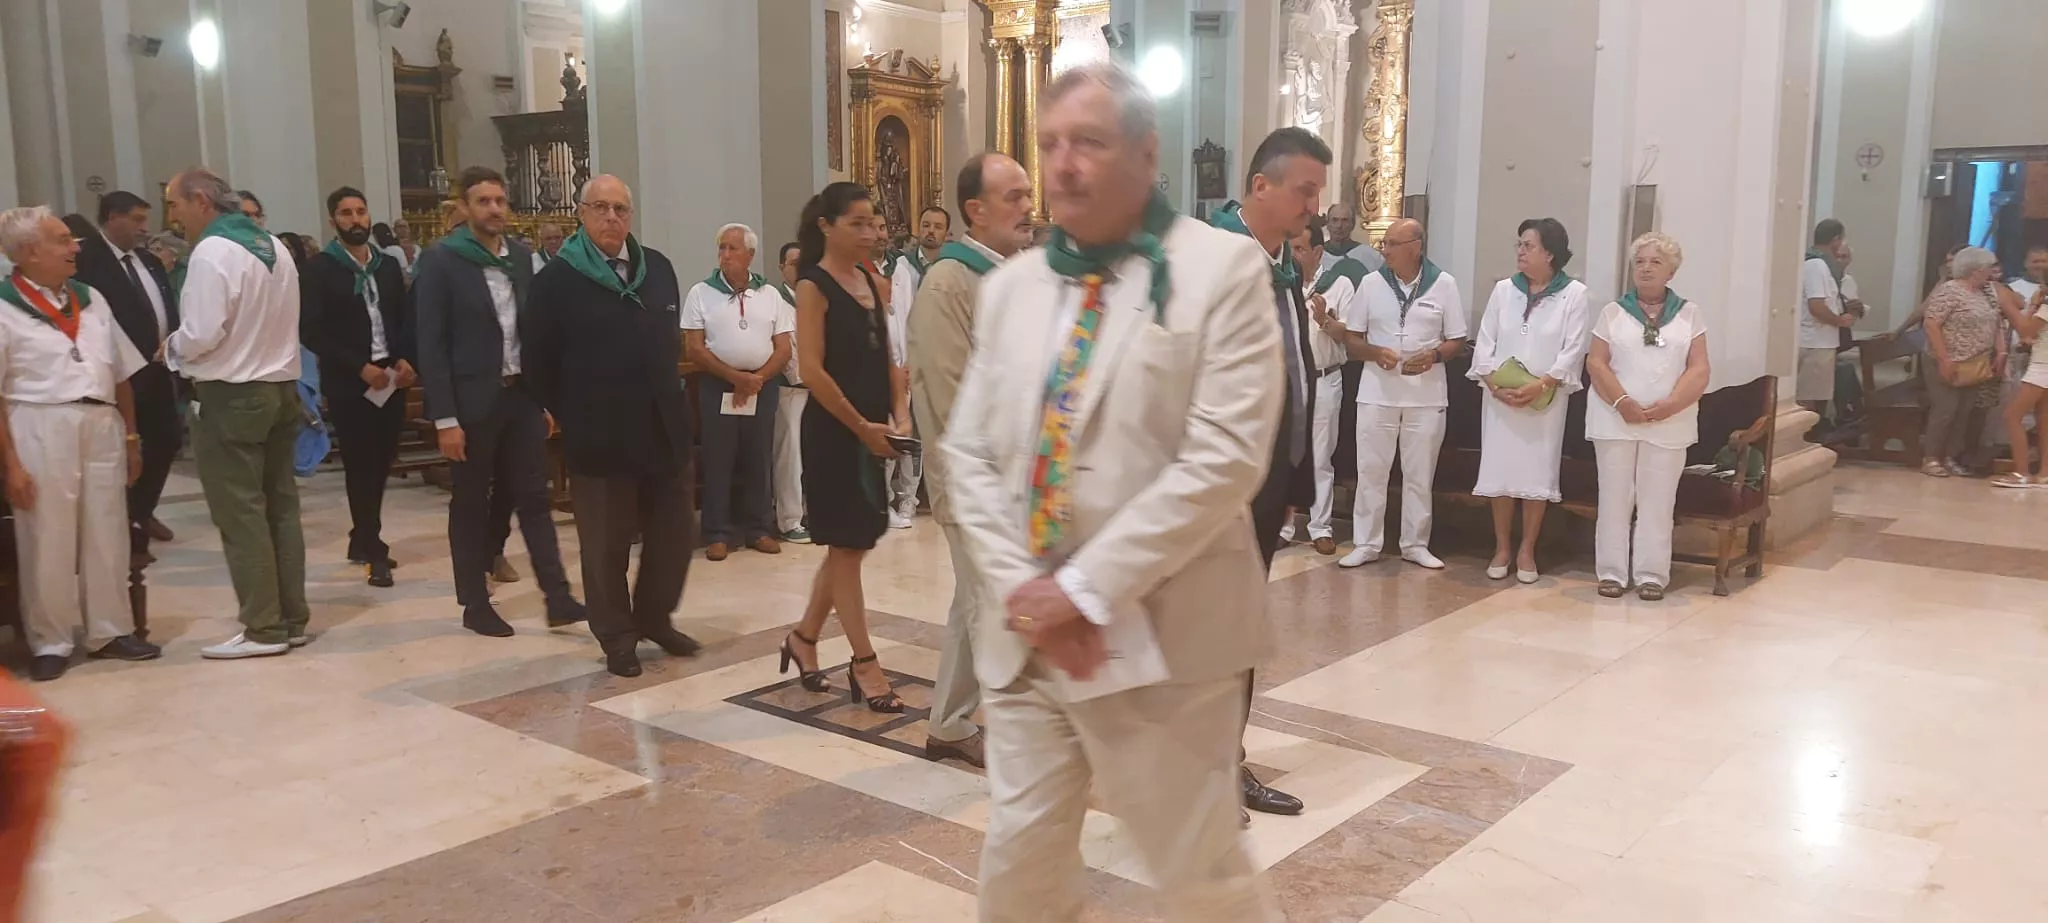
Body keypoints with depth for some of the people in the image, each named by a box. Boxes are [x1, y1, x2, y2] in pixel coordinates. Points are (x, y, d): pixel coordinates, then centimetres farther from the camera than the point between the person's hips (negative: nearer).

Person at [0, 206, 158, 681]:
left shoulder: (89, 299, 11)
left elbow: (121, 373, 16)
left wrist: (131, 437, 13)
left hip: (102, 427, 5)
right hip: (41, 430, -5)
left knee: (107, 536, 10)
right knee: (47, 542, 3)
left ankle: (110, 630, 21)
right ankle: (50, 642, 15)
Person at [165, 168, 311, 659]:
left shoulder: (211, 252, -15)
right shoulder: (274, 246, 10)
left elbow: (202, 334, -18)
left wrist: (172, 350, 1)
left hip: (230, 396, -8)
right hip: (280, 387, 8)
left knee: (241, 513, -2)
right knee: (280, 506, 10)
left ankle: (264, 628, 1)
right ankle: (292, 618, 15)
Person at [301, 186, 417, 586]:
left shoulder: (388, 265, 12)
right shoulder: (319, 268, -3)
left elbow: (407, 318, 13)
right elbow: (311, 331, -9)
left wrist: (406, 361, -5)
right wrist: (360, 367, -15)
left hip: (391, 380, 5)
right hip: (348, 384, -5)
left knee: (381, 464, 10)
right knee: (360, 467, -1)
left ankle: (361, 540, 26)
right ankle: (374, 551, 7)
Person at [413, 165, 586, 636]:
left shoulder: (520, 257, 8)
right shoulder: (440, 260, -8)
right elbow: (431, 344, -11)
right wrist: (444, 419, -15)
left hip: (521, 395, 5)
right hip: (472, 401, -5)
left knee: (533, 497, 5)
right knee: (471, 504, 6)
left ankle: (558, 597, 7)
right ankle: (475, 605, 17)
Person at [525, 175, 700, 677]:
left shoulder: (657, 267, 7)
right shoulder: (558, 278, -7)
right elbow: (538, 360, -4)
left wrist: (667, 397, 12)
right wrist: (570, 415, 0)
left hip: (663, 426, 5)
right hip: (599, 434, -5)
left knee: (674, 531, 11)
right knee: (606, 545, 6)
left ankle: (653, 616, 31)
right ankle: (617, 638, 20)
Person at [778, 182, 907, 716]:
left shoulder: (873, 283, 11)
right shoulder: (813, 287, -9)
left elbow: (887, 359, 12)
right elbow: (812, 370, -16)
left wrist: (898, 415, -1)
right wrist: (861, 426, -15)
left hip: (870, 432, 7)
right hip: (832, 433, -7)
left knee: (852, 543, 14)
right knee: (846, 545, 0)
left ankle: (804, 638, 29)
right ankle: (864, 663, 8)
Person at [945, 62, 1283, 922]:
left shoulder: (1224, 267, -6)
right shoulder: (1011, 285, 11)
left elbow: (1224, 457, -16)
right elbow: (967, 455, 9)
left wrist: (1087, 588, -16)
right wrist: (1022, 589, -6)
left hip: (1159, 639, -5)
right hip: (1025, 636, 5)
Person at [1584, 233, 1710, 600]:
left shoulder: (1690, 314, 8)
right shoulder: (1613, 311, 7)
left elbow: (1699, 370, 1)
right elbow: (1596, 363, 0)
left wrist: (1668, 405, -15)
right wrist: (1623, 402, -14)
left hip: (1670, 423, 0)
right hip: (1616, 420, 0)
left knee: (1657, 500, 2)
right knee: (1615, 497, 2)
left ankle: (1651, 574, 8)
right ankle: (1612, 571, 8)